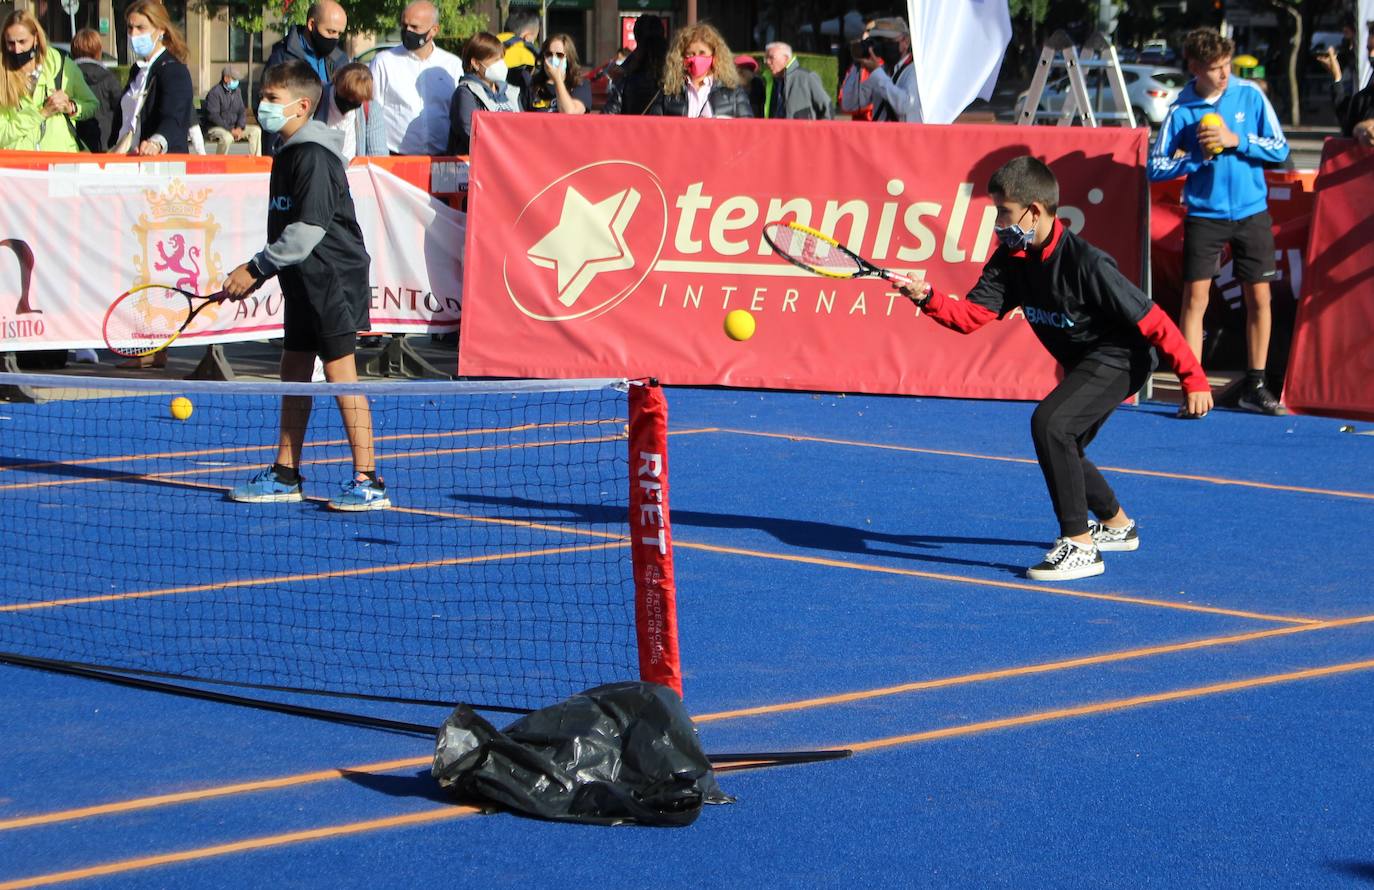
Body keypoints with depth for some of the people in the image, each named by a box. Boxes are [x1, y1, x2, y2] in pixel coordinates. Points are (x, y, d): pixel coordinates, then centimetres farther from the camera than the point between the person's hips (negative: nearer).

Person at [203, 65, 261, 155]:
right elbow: (213, 116, -20)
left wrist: (239, 127, -9)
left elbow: (242, 111, 12)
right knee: (227, 137, -38)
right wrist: (230, 130, -23)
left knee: (256, 130, -4)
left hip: (234, 127, 8)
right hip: (216, 128, -8)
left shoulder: (236, 91, 11)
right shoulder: (215, 92, -13)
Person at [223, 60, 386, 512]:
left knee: (341, 373, -9)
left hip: (332, 278, -10)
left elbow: (309, 230, -22)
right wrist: (259, 273, 11)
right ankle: (285, 475, 22)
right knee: (294, 372, 13)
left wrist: (257, 268, -17)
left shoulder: (314, 156, -17)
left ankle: (369, 482, -8)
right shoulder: (288, 153, 13)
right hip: (303, 281, 10)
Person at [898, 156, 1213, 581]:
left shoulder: (1085, 264, -28)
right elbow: (970, 315, -8)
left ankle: (1080, 547, -22)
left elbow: (1151, 319, -24)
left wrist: (1193, 379, -21)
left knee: (1049, 422, -28)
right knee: (1060, 448, 23)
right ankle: (1117, 525, 50)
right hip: (1081, 364, 10)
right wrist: (928, 298, -27)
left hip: (1117, 360, -10)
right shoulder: (1011, 261, -5)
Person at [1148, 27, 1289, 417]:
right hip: (1204, 215, -2)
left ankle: (1255, 387, 16)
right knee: (1195, 297, -8)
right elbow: (1156, 168, -3)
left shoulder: (1250, 95, -3)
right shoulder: (1180, 111, -5)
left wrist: (1236, 140, -16)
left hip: (1252, 213, 2)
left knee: (1259, 298, 5)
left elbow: (1279, 150, -3)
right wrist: (1198, 155, -15)